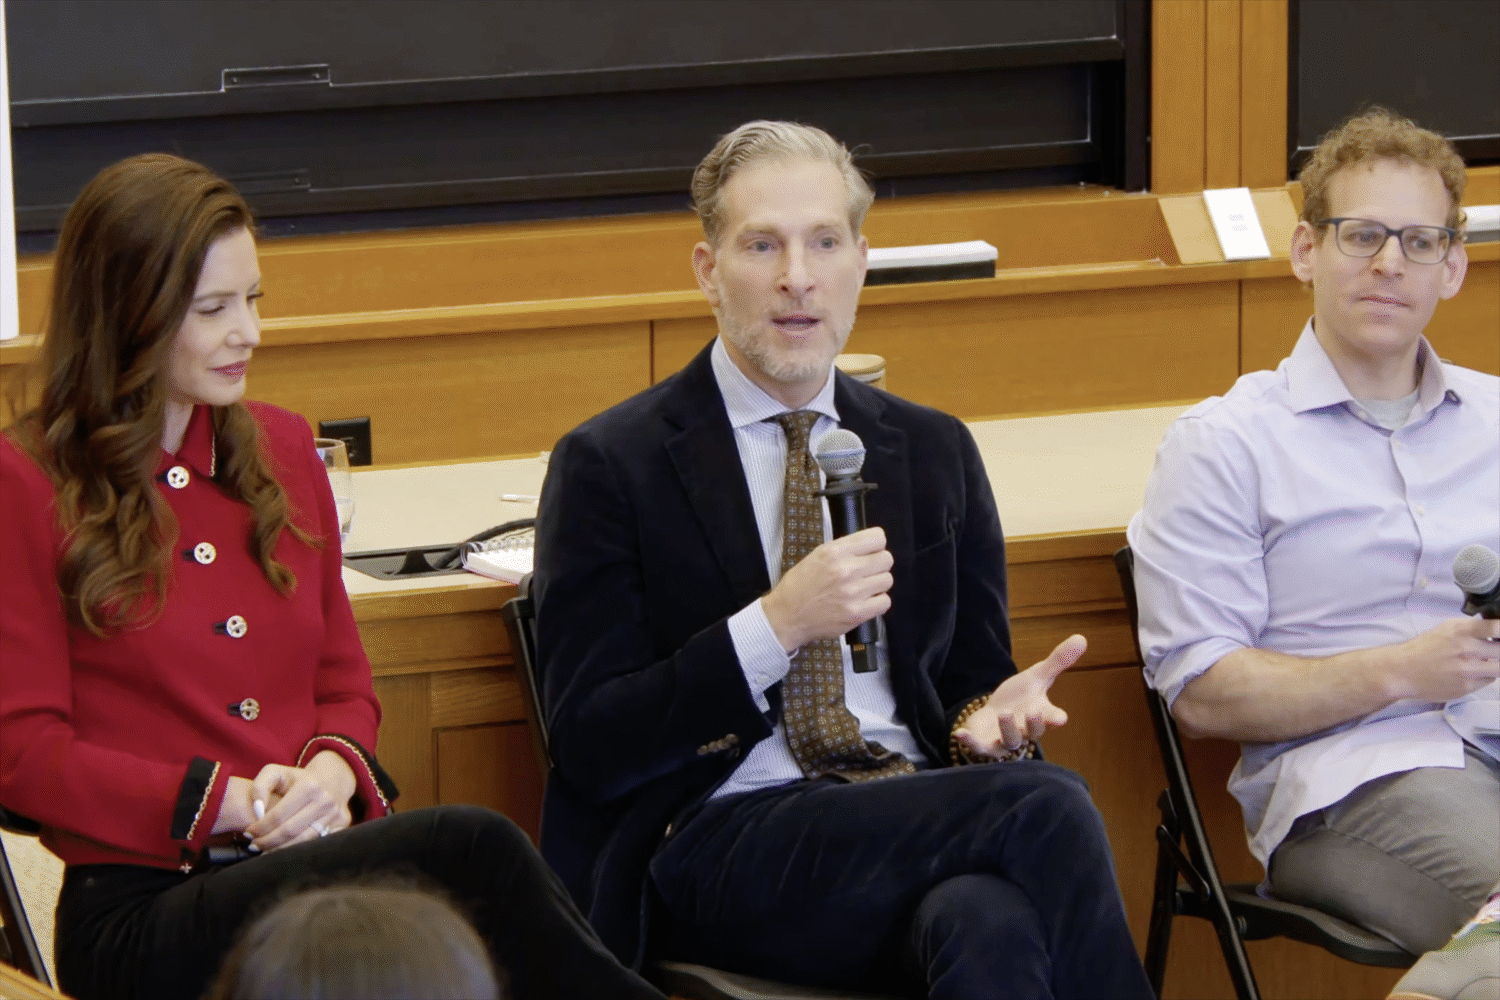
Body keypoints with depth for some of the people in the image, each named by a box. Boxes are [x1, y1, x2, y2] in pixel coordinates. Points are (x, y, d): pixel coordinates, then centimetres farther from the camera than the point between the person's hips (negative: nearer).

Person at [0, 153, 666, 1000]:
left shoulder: (281, 451, 19)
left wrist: (333, 771, -1)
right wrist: (231, 801, -13)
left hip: (308, 857, 5)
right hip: (143, 910, -5)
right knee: (472, 850, -32)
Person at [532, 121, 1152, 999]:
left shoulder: (935, 454, 18)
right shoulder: (609, 467, 2)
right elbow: (590, 747, -5)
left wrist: (987, 719, -4)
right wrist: (775, 625, -17)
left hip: (918, 818, 4)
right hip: (717, 848, -4)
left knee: (987, 919, -36)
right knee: (1047, 807, -30)